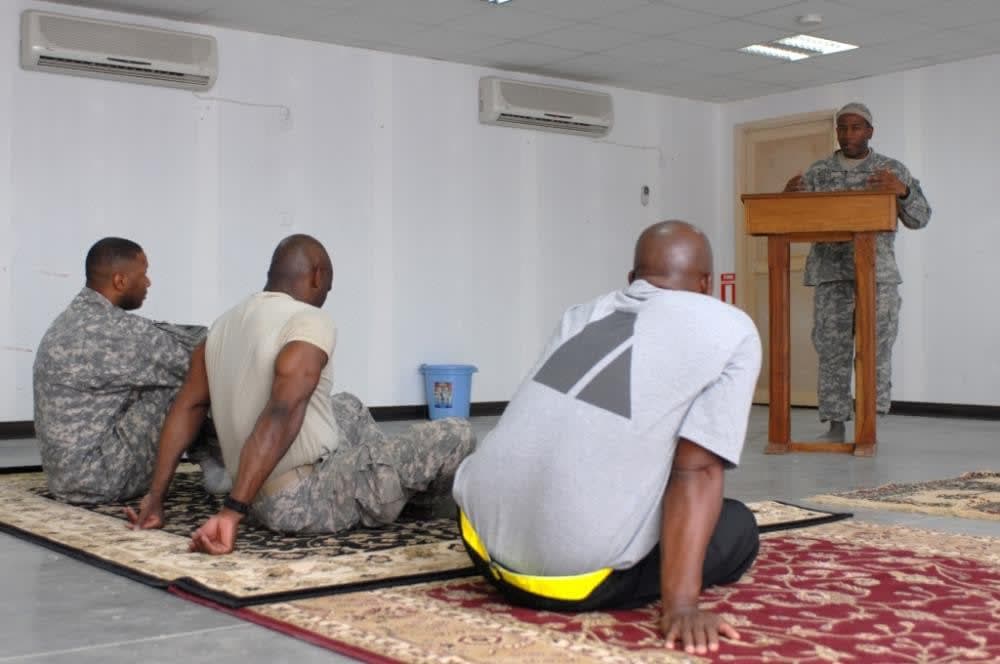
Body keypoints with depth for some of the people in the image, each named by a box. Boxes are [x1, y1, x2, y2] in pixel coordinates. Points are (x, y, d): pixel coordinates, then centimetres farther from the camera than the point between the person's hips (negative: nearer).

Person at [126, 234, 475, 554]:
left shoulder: (226, 322, 7)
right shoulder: (309, 322, -16)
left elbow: (188, 407, 6)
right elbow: (280, 418, -27)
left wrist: (156, 496, 7)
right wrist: (233, 510, -32)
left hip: (265, 496, 9)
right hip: (308, 499, -9)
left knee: (349, 407, 31)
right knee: (456, 435, -2)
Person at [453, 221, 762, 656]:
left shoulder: (580, 315, 18)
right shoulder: (731, 331, 1)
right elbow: (696, 472, -9)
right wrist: (681, 607, -11)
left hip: (481, 536, 7)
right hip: (571, 576, -6)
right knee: (739, 528, 18)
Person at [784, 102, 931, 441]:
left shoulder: (892, 170, 9)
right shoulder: (818, 171, 13)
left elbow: (920, 219, 5)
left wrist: (903, 191, -15)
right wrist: (788, 195, -11)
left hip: (877, 273, -1)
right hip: (830, 274, 1)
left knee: (876, 349, -4)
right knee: (832, 350, -1)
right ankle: (835, 424, 5)